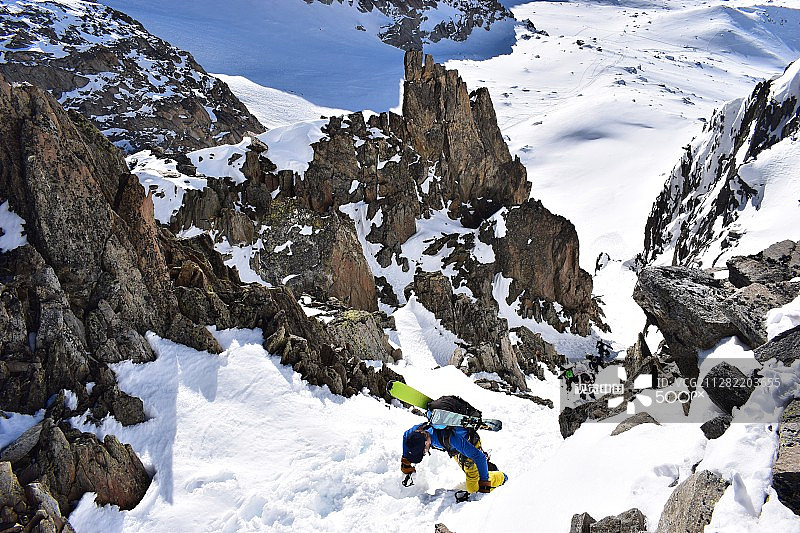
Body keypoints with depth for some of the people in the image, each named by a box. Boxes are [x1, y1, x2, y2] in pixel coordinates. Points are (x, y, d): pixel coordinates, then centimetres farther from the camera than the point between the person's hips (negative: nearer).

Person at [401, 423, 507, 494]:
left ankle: (502, 477, 9)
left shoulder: (448, 438, -45)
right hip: (456, 451, 6)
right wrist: (406, 466, -2)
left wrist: (484, 483, -37)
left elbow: (479, 457, -40)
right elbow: (406, 436, -2)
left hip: (471, 442, -6)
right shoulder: (417, 430, -27)